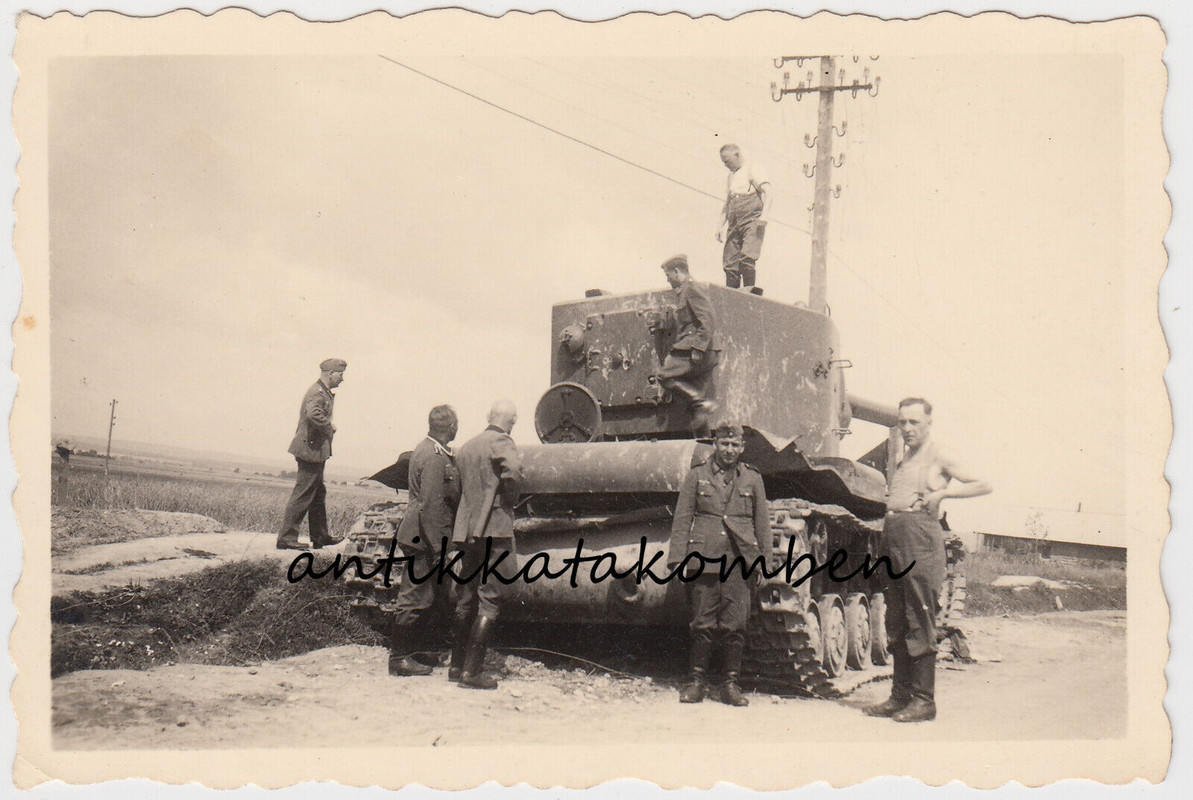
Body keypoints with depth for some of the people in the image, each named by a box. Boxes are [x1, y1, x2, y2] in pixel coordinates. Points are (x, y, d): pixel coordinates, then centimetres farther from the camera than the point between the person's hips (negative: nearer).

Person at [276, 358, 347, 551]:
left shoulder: (324, 392, 16)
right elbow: (314, 414, -34)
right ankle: (286, 538, -3)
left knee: (318, 494, 16)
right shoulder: (317, 393, -16)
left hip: (315, 450, 11)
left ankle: (320, 537, 25)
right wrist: (329, 429, -20)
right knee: (303, 494, -7)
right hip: (311, 449, -11)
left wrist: (328, 428, 12)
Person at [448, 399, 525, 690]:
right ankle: (472, 671, -6)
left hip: (465, 531, 7)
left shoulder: (466, 446, 15)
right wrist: (511, 500, -9)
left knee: (467, 598, 16)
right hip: (494, 529, -7)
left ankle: (457, 665, 22)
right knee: (491, 599, -3)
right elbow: (512, 472, -26)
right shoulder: (501, 442, -7)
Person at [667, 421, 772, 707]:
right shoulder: (696, 476, 8)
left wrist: (763, 562, 10)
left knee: (735, 625, 0)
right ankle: (697, 681, 11)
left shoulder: (752, 479, 12)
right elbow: (681, 520, 6)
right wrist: (678, 559, -2)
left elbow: (763, 524, 15)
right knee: (702, 623, 1)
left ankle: (731, 683, 8)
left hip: (739, 562, 1)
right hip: (702, 562, -1)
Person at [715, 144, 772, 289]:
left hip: (752, 220, -7)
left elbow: (767, 190, -8)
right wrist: (721, 225, 19)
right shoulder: (731, 176, 27)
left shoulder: (751, 170, 5)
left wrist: (765, 213, -22)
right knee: (730, 263, -1)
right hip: (734, 224, 7)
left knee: (746, 259, -22)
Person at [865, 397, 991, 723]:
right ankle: (900, 696, 15)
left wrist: (942, 492, -11)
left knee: (919, 623, -7)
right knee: (896, 624, 9)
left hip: (920, 535, -7)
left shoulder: (938, 459, 2)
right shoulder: (903, 461, 22)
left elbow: (984, 485, -3)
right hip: (893, 537, 7)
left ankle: (924, 700, -2)